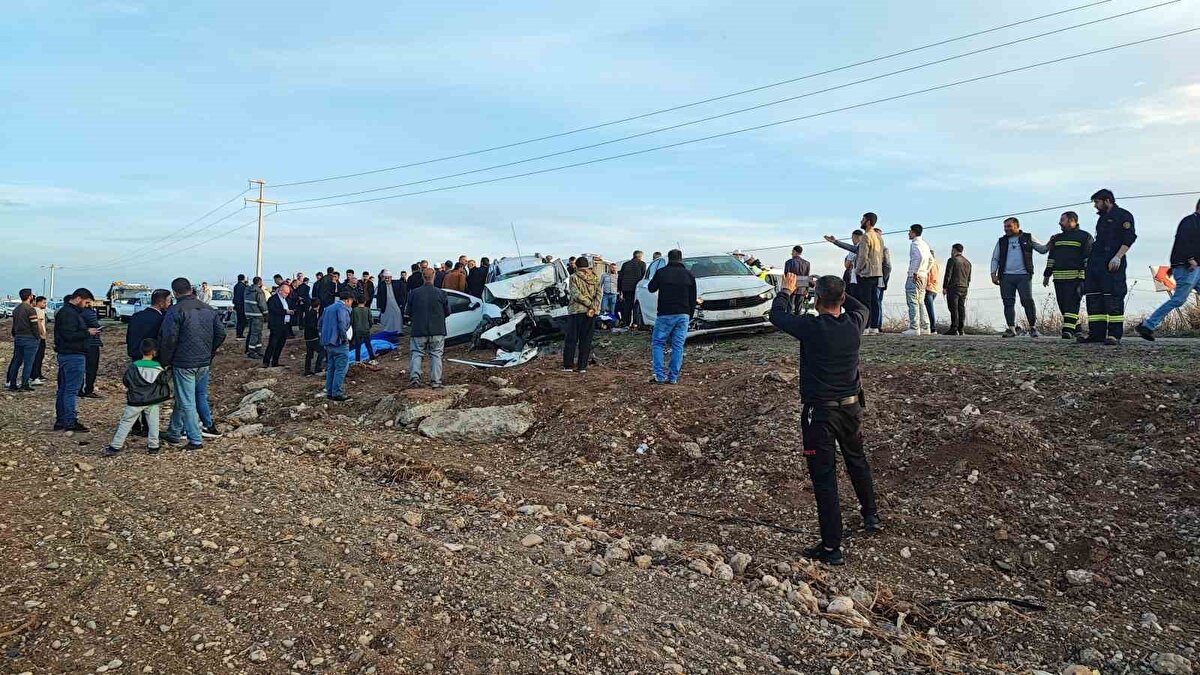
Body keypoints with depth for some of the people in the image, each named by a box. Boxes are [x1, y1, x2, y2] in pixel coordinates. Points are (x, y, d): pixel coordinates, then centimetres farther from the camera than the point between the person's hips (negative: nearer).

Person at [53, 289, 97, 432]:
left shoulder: (65, 311, 18)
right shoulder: (69, 314, -17)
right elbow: (69, 336, -24)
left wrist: (87, 330, 7)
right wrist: (87, 332, -15)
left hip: (64, 354, 11)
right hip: (73, 356, -11)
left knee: (63, 389, 15)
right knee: (71, 390, -7)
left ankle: (60, 420, 22)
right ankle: (70, 422, -5)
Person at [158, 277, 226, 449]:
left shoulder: (175, 311, -12)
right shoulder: (208, 309, 8)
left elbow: (168, 339, -17)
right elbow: (221, 333, 10)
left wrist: (165, 362, -4)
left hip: (183, 364, -6)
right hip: (204, 363, 6)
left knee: (186, 402, 0)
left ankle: (195, 440, 0)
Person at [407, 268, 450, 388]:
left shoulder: (413, 293, -3)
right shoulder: (441, 293, -5)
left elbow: (409, 312, 4)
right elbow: (447, 312, 3)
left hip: (418, 330, 0)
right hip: (437, 331, 0)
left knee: (416, 353, 9)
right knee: (436, 355, 7)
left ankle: (414, 377, -7)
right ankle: (435, 381, 4)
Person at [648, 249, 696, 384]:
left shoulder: (661, 272, -3)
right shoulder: (688, 274, 6)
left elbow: (651, 288, 11)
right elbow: (693, 299, 9)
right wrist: (690, 315, 17)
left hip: (665, 315, -2)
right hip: (683, 315, 2)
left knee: (657, 343, 7)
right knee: (678, 346, 6)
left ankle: (659, 375, -3)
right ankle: (673, 377, 5)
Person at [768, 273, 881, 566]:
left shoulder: (811, 327, -19)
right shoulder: (854, 323, -5)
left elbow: (777, 315, -3)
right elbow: (862, 308, 21)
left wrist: (786, 291, 15)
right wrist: (836, 291, 28)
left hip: (820, 412, -6)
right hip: (851, 407, 6)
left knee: (824, 477, -1)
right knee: (857, 461, 27)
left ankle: (832, 547, 3)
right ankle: (871, 515, 47)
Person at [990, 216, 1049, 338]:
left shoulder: (1028, 238, 11)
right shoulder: (1001, 241, 16)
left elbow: (1043, 249, 14)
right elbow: (995, 259, 15)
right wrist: (993, 274, 4)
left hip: (1023, 275, -2)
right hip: (1006, 277, 2)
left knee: (1028, 301, -8)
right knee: (1008, 303, -1)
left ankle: (1033, 327, 3)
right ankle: (1011, 328, 3)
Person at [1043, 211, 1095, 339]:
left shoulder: (1085, 236, 2)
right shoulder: (1056, 238, 20)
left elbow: (1089, 258, -4)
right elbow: (1051, 258, 22)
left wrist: (1086, 276, -12)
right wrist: (1047, 275, 16)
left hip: (1075, 277, -6)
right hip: (1059, 278, 6)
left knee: (1072, 303, -12)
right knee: (1063, 304, 5)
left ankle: (1068, 330, -17)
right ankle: (1076, 327, 16)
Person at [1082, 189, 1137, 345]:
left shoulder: (1123, 215, 0)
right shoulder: (1102, 218, 24)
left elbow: (1129, 238, -10)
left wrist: (1118, 257, -20)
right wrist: (1090, 259, 22)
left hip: (1112, 264, -8)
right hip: (1095, 263, 8)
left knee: (1113, 298, -10)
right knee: (1094, 298, 4)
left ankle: (1115, 335, -10)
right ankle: (1097, 333, 7)